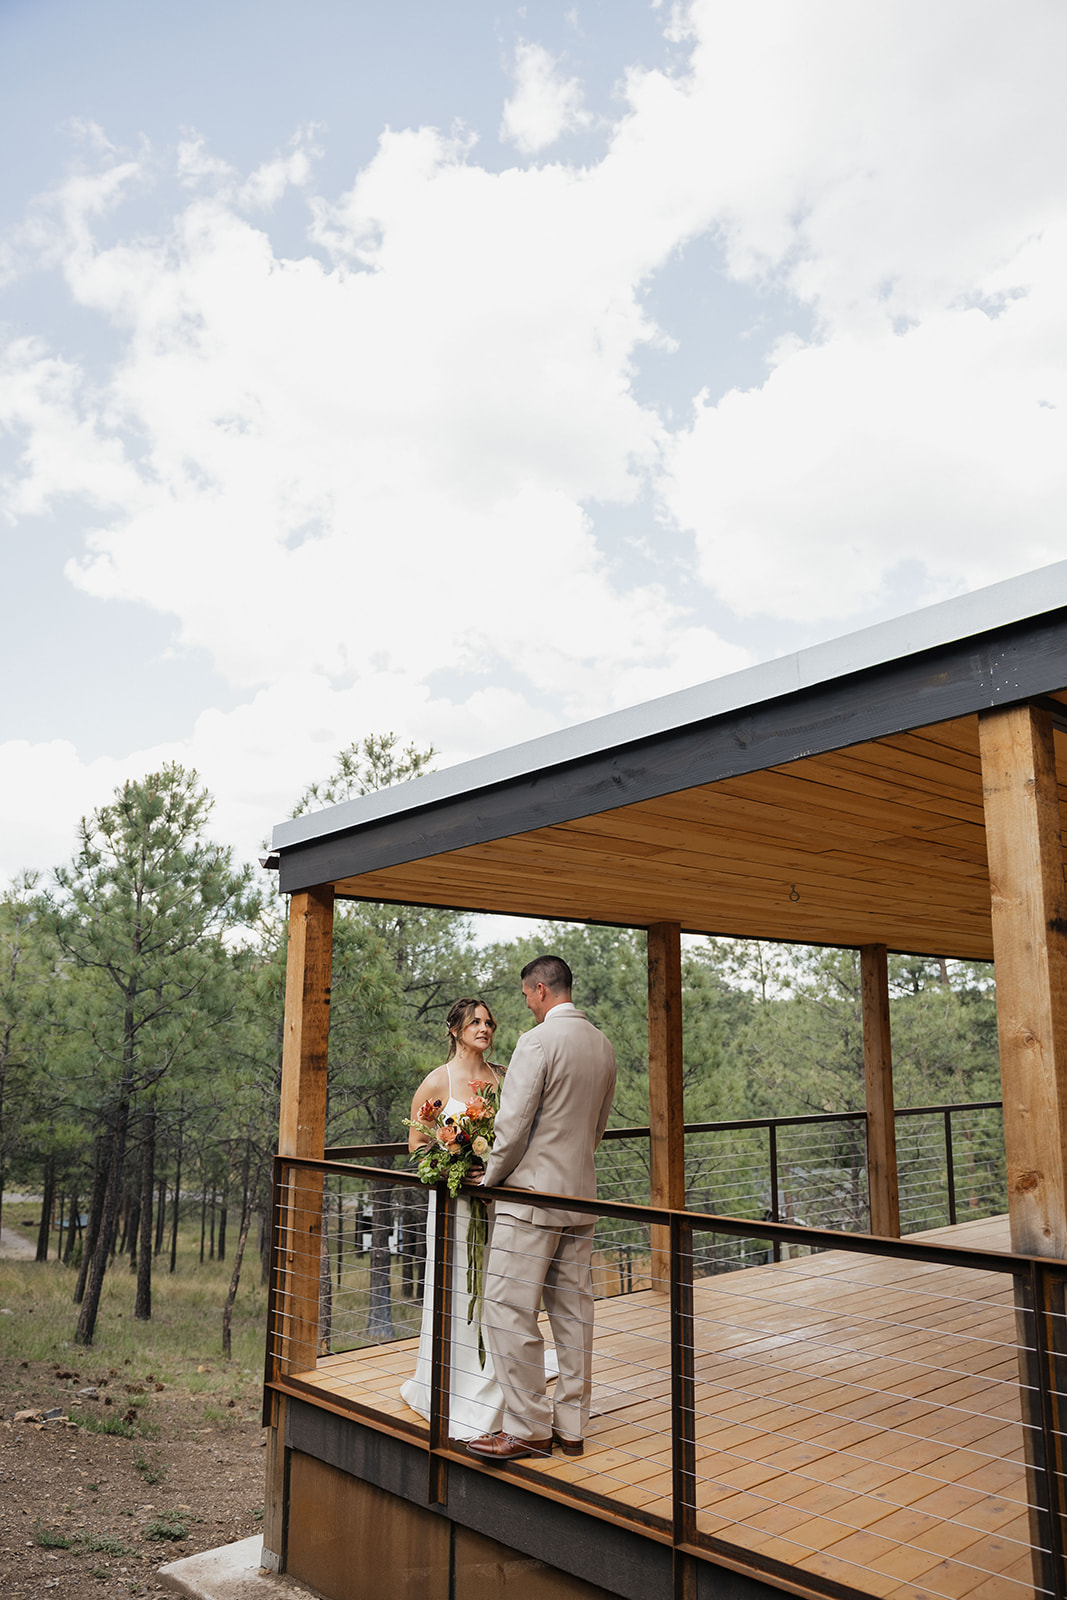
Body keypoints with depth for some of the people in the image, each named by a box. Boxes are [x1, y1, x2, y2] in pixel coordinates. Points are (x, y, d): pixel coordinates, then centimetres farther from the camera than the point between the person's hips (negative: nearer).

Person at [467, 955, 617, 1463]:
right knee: (572, 1312, 13)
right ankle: (571, 1425, 21)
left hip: (533, 1196, -8)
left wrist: (488, 1177, -1)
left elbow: (514, 1124, -16)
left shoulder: (538, 1041, -16)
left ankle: (527, 1428, 7)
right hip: (579, 1195, 9)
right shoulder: (602, 1046, 9)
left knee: (508, 1310, 1)